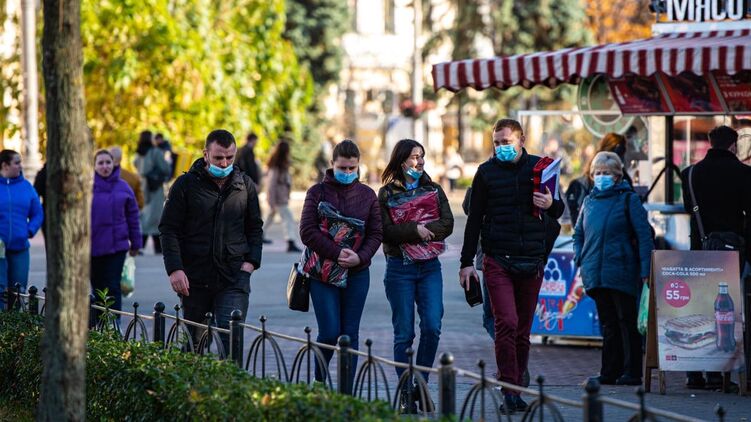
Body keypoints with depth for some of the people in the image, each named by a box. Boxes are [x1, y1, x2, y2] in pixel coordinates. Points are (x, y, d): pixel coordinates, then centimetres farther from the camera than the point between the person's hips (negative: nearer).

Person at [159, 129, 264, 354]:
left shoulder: (245, 185, 7)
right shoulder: (186, 184, 0)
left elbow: (255, 227, 16)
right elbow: (169, 229, 0)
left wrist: (251, 261, 0)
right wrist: (175, 268, -11)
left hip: (234, 278, 0)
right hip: (194, 278, 0)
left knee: (232, 339, -13)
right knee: (194, 343, 9)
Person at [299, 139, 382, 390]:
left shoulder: (367, 195, 8)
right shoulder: (318, 192, 0)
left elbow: (376, 233, 5)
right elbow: (308, 231, -8)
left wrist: (360, 257, -14)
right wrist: (337, 253, -18)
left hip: (357, 273, 3)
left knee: (350, 334, 3)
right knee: (330, 332, -7)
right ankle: (318, 381, 17)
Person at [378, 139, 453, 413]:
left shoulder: (433, 190, 11)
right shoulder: (386, 194, 1)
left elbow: (447, 224, -1)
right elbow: (385, 231, -10)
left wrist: (424, 231, -15)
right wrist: (415, 230, -20)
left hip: (430, 267, 3)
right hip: (399, 268, -3)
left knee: (432, 327, -9)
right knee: (404, 333, -1)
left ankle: (420, 387, 7)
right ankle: (406, 394, 7)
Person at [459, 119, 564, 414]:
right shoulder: (486, 172, 3)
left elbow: (558, 212, 15)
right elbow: (474, 219, 6)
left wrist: (551, 204, -10)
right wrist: (467, 262, 3)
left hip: (532, 261, 2)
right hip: (498, 260, -2)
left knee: (523, 330, 6)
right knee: (507, 323, -14)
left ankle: (513, 386, 16)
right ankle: (509, 391, -13)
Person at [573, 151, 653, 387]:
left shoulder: (628, 199, -1)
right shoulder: (589, 201, 16)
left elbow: (644, 234, -7)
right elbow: (579, 233, 27)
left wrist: (645, 269, -16)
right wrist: (579, 257, 8)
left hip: (622, 272, -5)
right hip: (595, 274, 5)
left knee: (627, 322, -3)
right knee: (608, 324, 9)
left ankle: (632, 373, -2)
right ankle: (610, 373, 12)